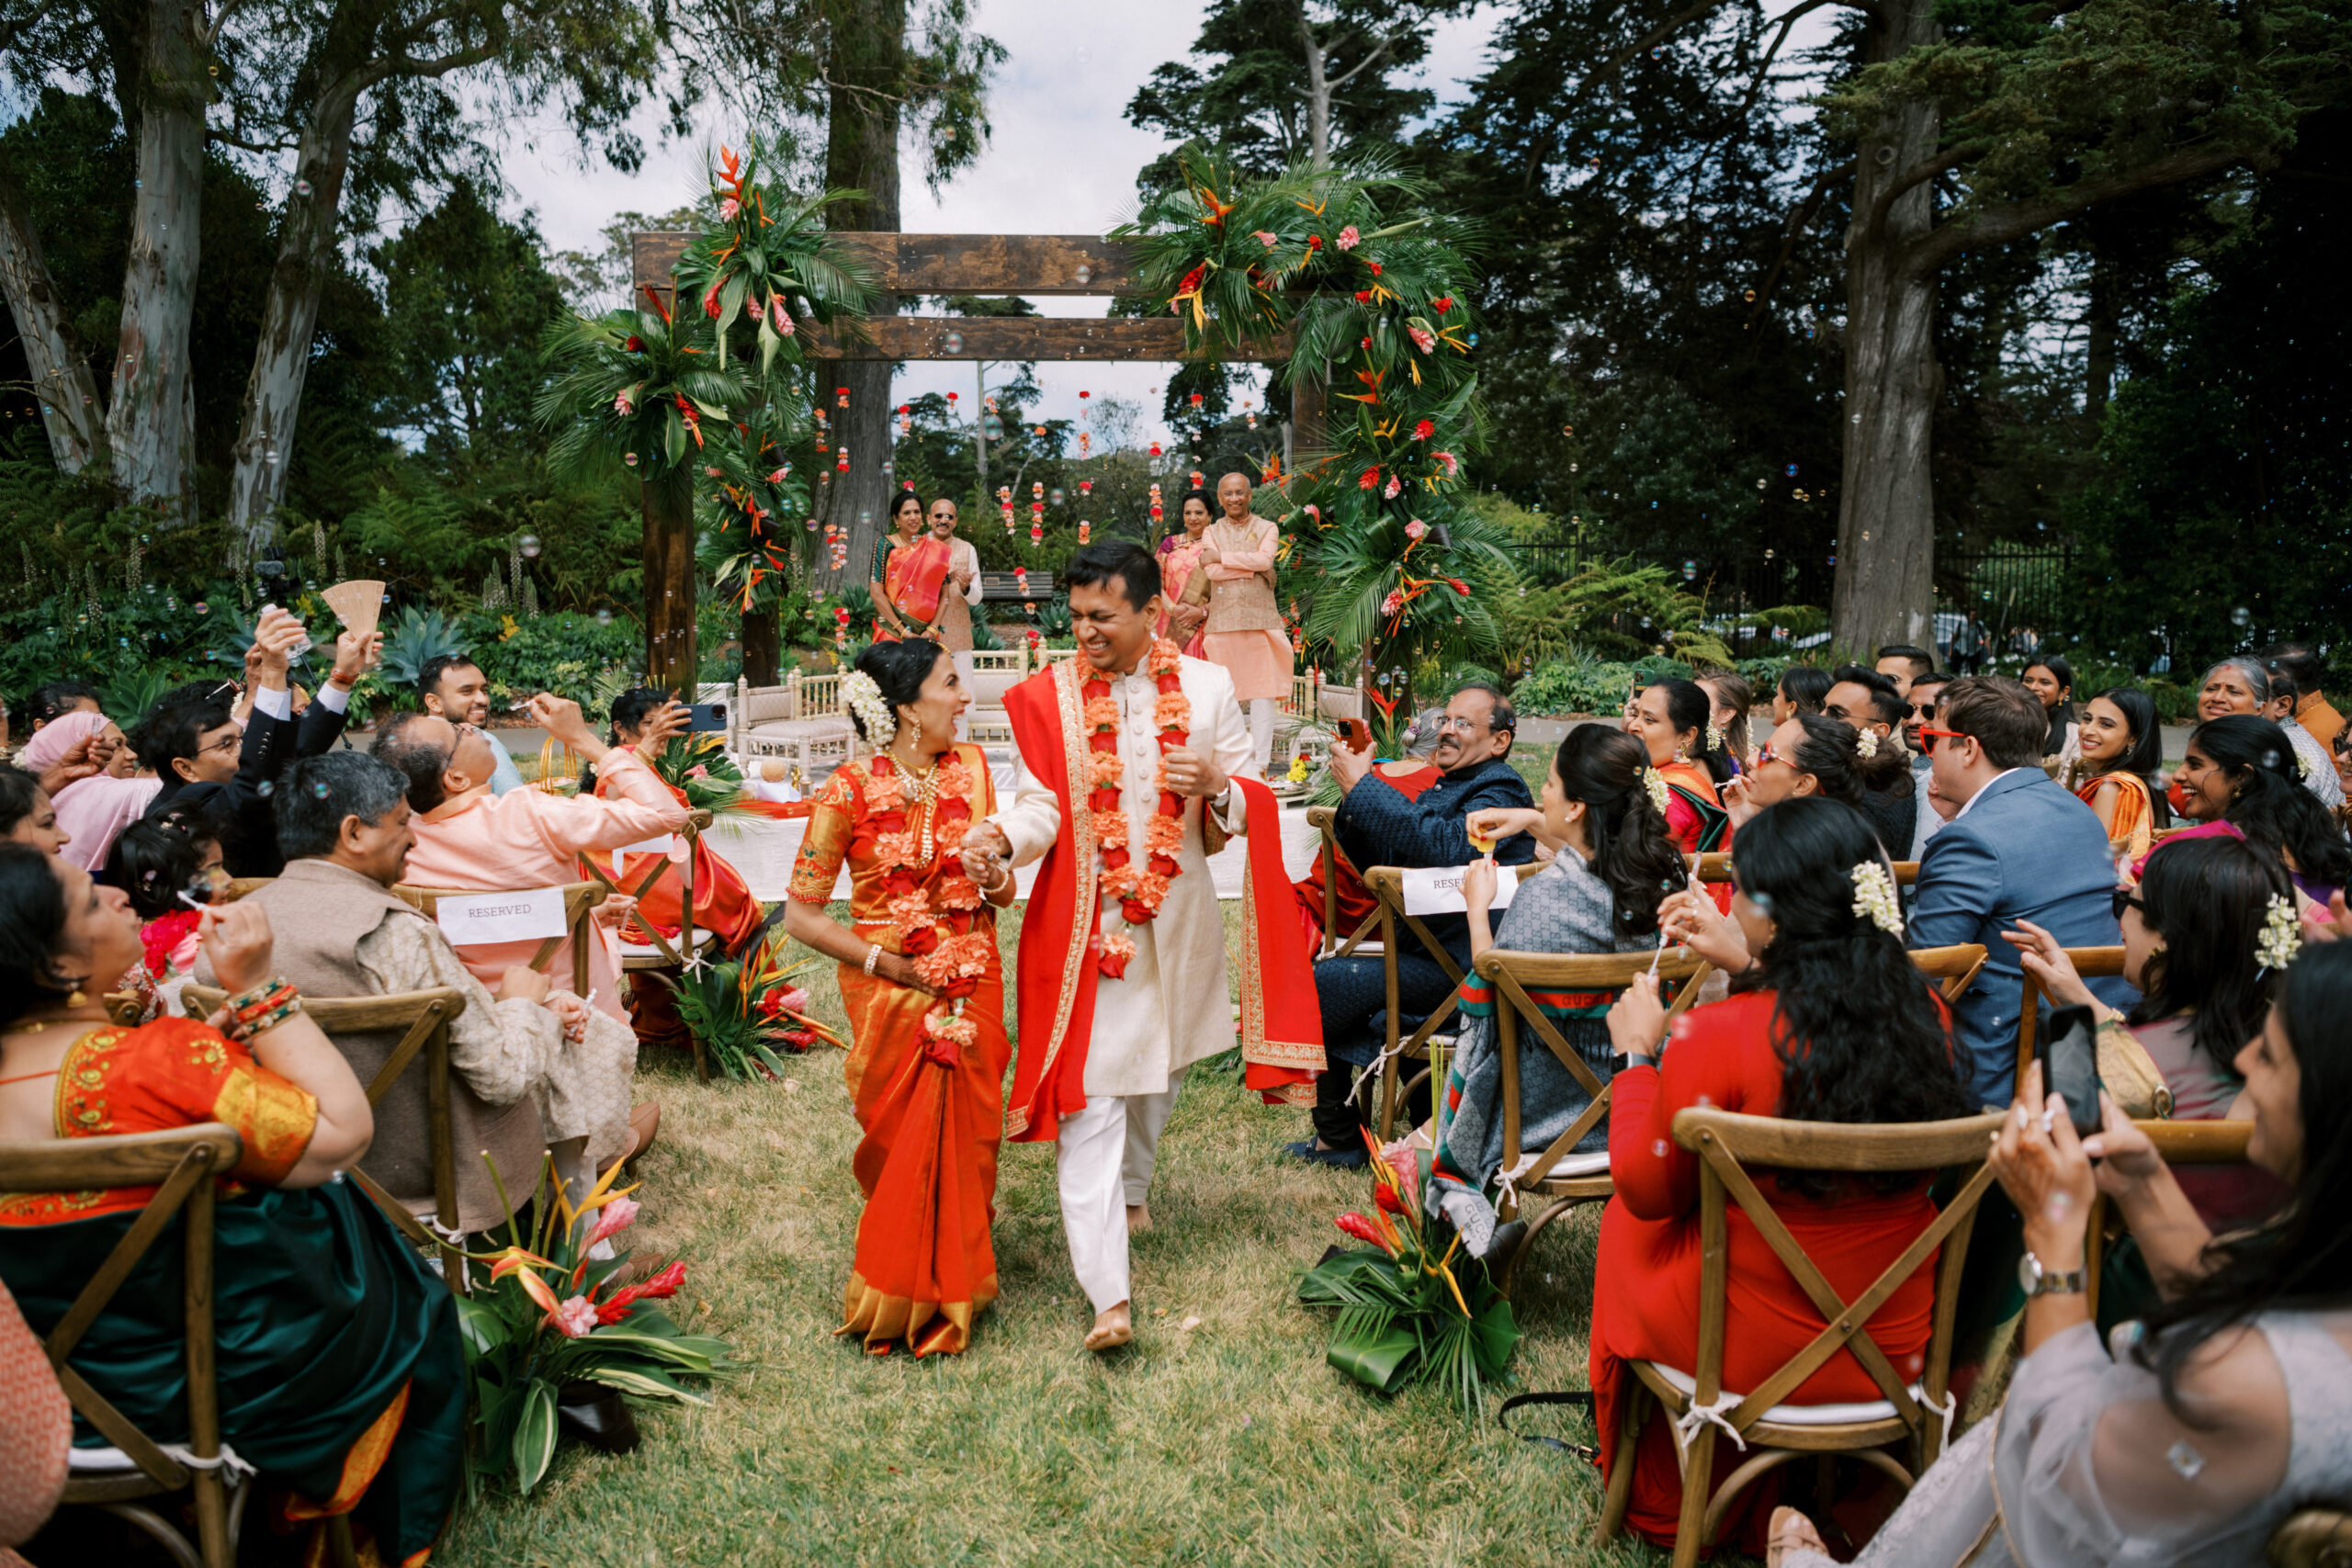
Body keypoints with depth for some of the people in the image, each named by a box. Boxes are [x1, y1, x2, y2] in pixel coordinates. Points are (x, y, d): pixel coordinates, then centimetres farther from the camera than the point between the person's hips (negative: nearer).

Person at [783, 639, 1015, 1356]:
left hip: (972, 985, 4)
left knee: (965, 1140, 7)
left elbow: (1005, 892, 6)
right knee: (902, 1146, 4)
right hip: (890, 993, -3)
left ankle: (952, 1289, 28)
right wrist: (889, 963, -13)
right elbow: (801, 915, -10)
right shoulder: (850, 789, -11)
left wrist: (994, 875, -17)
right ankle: (898, 1302, 24)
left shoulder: (970, 768, 2)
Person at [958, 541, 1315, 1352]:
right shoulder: (1047, 695, -3)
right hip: (1081, 919, -2)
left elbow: (1251, 803, 4)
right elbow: (1041, 805, -8)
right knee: (1087, 1095, -8)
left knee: (1160, 1065, 20)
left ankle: (1132, 1185, 50)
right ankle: (1109, 1294, -8)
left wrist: (1216, 785, -19)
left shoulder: (1205, 686, 0)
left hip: (1175, 918, 3)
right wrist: (998, 836, -29)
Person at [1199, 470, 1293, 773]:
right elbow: (1210, 571, -3)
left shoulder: (1267, 529, 12)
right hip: (1222, 621, 1)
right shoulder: (1211, 533, 15)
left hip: (1259, 620, -1)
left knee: (1263, 692, -5)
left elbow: (1265, 559, -9)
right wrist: (1252, 567, -7)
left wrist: (1223, 557, -6)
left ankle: (1260, 761, -2)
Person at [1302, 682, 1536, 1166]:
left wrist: (1364, 787, -25)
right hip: (1425, 951, 10)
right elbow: (1378, 862, 19)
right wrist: (1353, 800, 0)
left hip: (1456, 970, -10)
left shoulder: (1500, 791, -10)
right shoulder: (1447, 788, 19)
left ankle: (1339, 1139, 0)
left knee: (1326, 983, -15)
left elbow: (1449, 846, -31)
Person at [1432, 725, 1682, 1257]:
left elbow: (1491, 1002, -16)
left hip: (1550, 1103, -6)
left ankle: (1465, 1208, 30)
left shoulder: (1540, 898, -31)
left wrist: (1478, 908, -5)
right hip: (1635, 1089, 6)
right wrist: (1532, 822, 16)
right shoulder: (1662, 874, -11)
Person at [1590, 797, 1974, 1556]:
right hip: (1898, 1349, 5)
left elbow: (1648, 1190, -9)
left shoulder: (1717, 1037, -26)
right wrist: (1746, 973, 18)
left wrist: (1638, 1054, 3)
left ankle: (1661, 1502, 41)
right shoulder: (1926, 1016, -12)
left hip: (1754, 1355, -4)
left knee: (1624, 1224, 24)